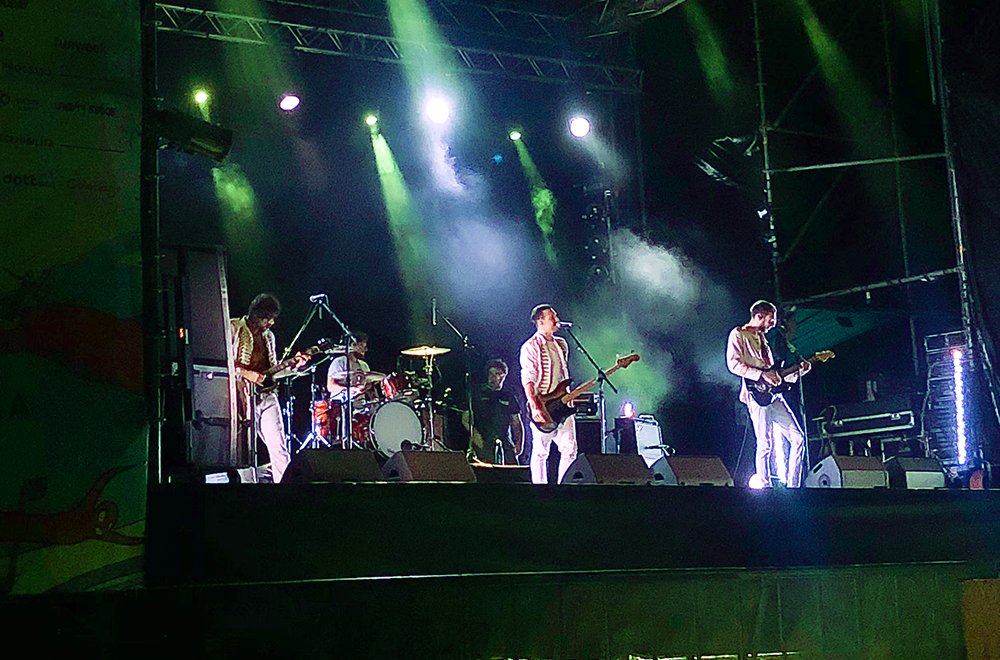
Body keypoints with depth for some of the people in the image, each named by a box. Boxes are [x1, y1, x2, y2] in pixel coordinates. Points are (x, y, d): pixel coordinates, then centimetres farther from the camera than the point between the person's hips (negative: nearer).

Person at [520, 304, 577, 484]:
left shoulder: (561, 344, 16)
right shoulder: (531, 347, -7)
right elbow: (527, 380, -14)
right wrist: (534, 407, -22)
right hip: (543, 408, -7)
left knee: (570, 449, 2)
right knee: (540, 452, -1)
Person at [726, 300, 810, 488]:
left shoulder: (763, 340, 26)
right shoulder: (738, 334, 1)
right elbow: (733, 364, -13)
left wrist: (798, 371, 16)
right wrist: (762, 375, -17)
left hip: (774, 396, 8)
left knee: (798, 438, 1)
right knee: (765, 444, -9)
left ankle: (792, 486, 4)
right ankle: (764, 485, -2)